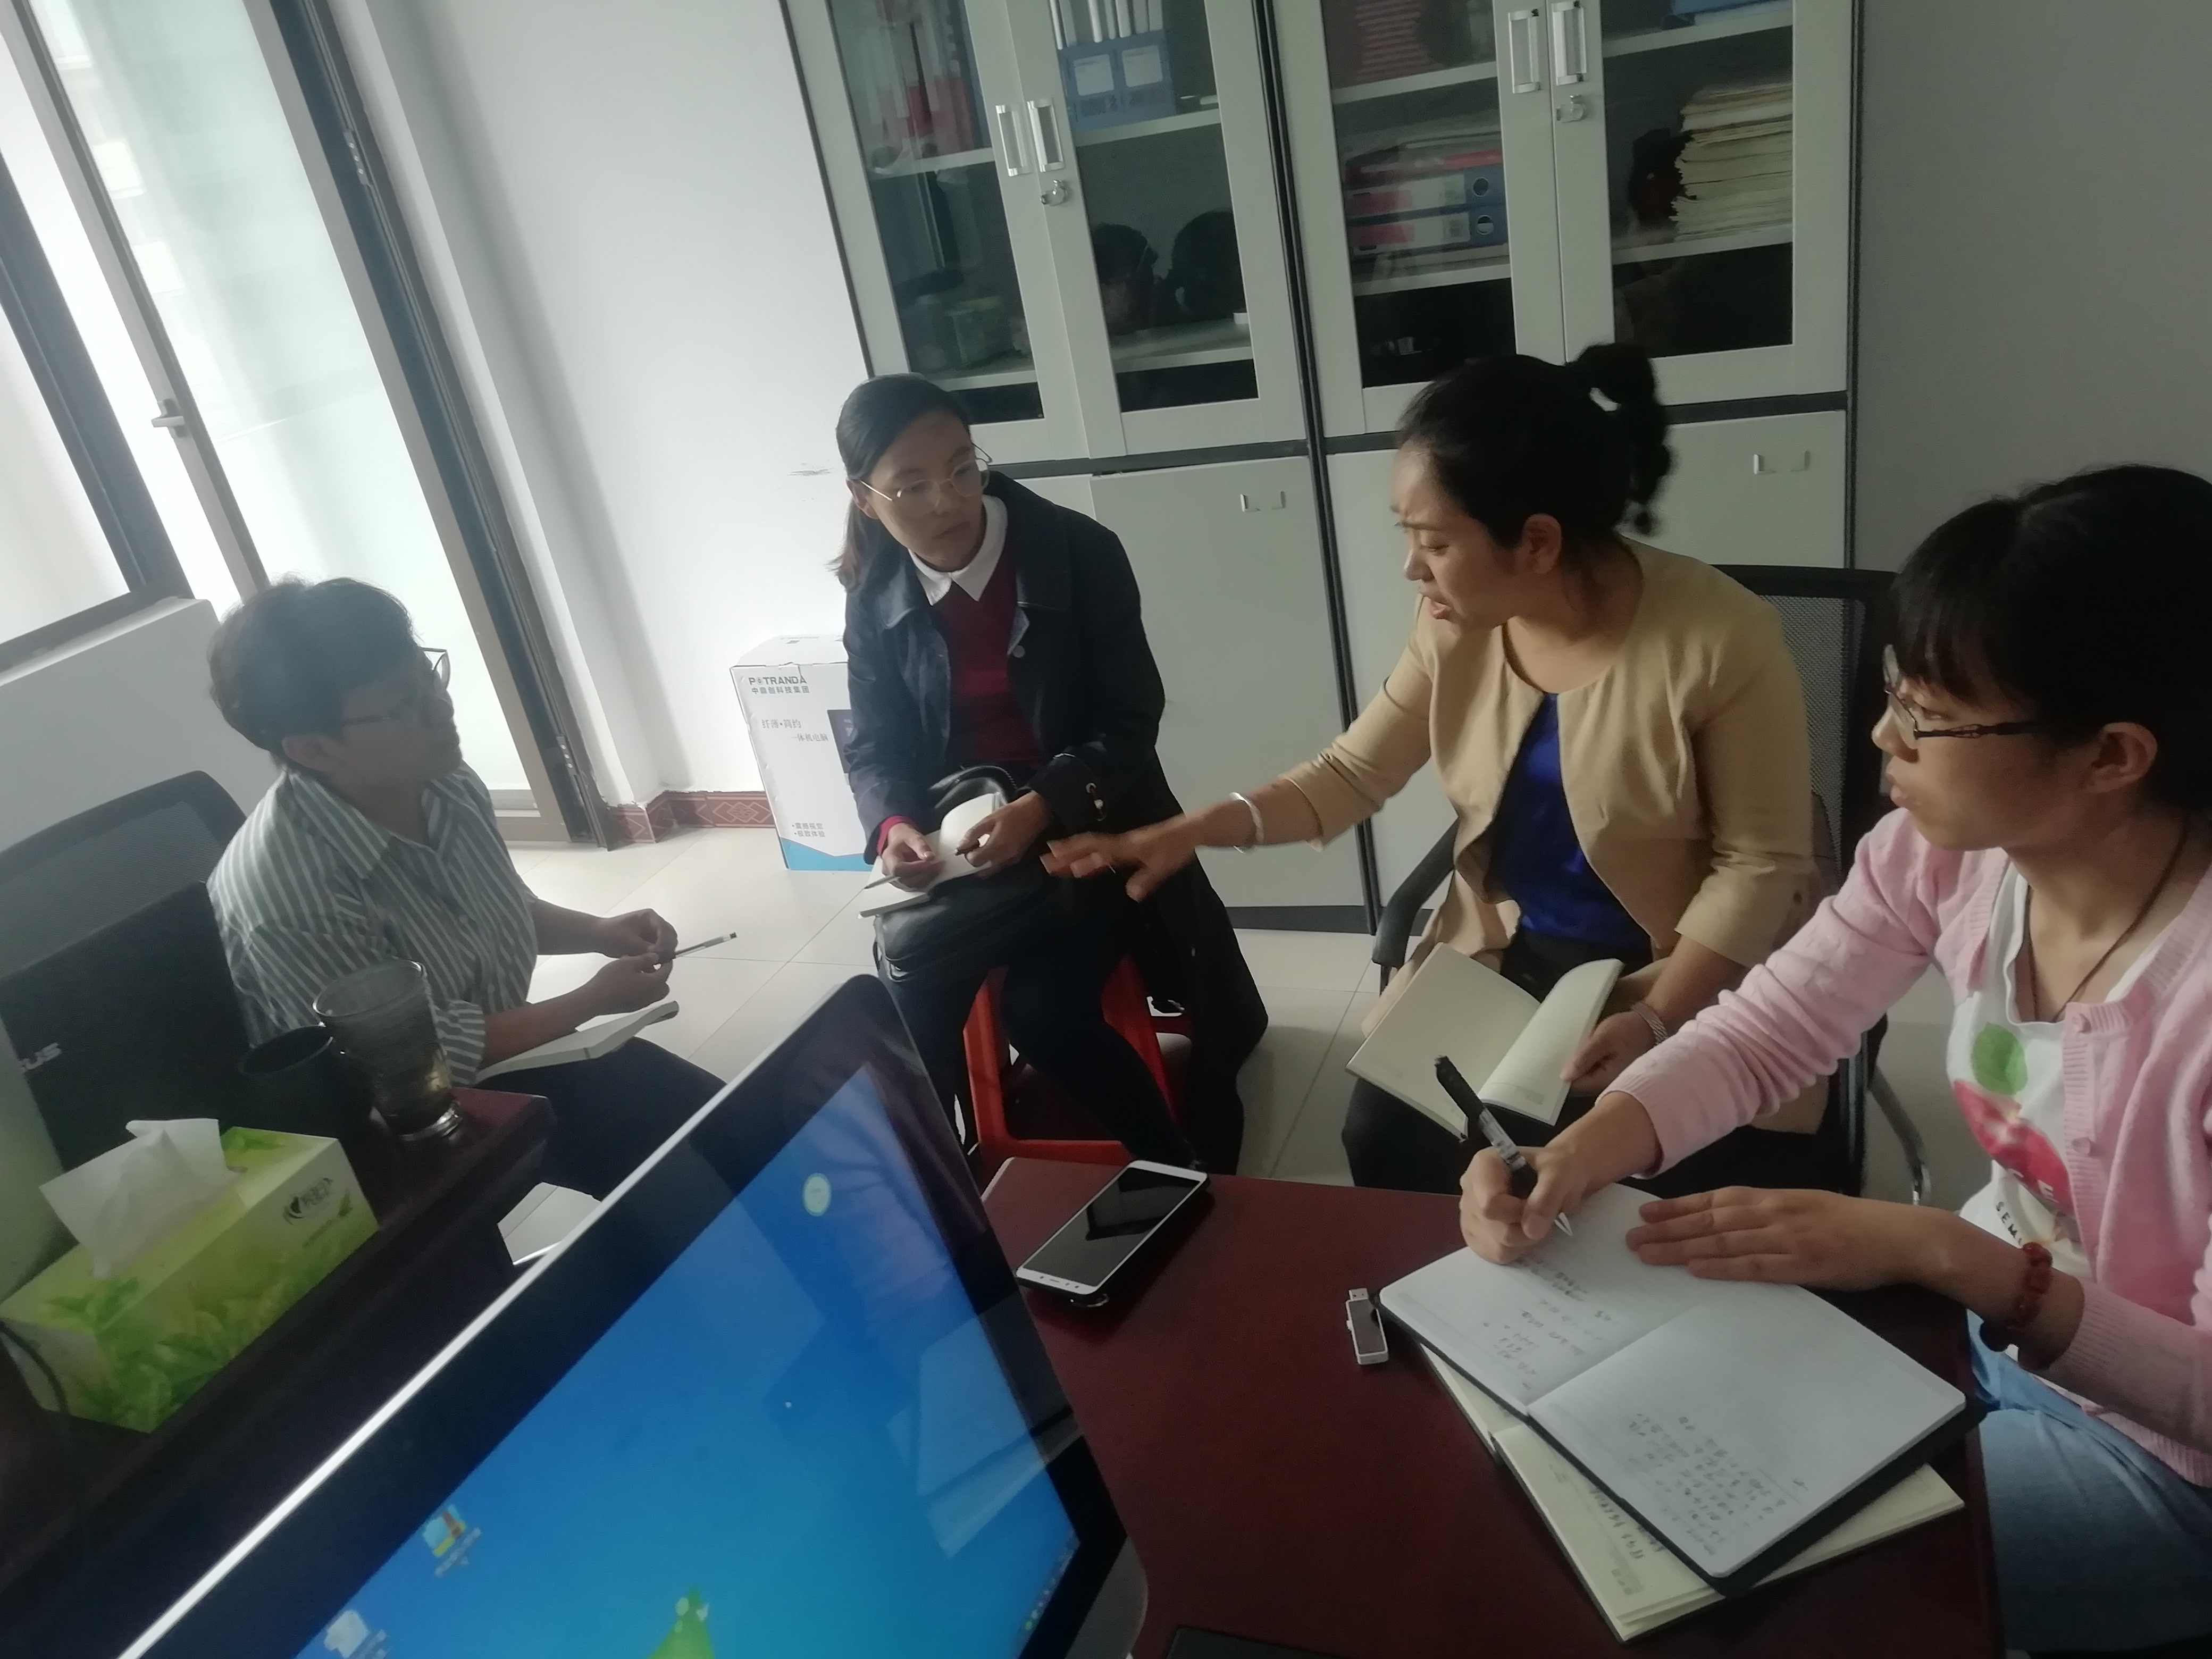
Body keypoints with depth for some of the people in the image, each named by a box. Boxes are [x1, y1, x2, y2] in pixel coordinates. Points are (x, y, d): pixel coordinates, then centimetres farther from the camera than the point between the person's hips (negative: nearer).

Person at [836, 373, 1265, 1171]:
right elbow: (875, 747, 3)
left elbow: (1131, 719, -13)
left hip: (1088, 822, -3)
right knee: (910, 1014, -16)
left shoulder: (1079, 553, -12)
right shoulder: (874, 598, -1)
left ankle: (1177, 1171, 4)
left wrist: (1041, 807, -30)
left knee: (1043, 1007, -21)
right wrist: (893, 826, -21)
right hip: (954, 833, 3)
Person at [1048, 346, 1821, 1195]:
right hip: (1502, 955, 4)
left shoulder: (1719, 640, -23)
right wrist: (1191, 831, -12)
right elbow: (1353, 773, 0)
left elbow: (1761, 862, -17)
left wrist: (1654, 1020, -26)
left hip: (1691, 976, -4)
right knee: (1386, 1146, -5)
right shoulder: (1459, 627, -8)